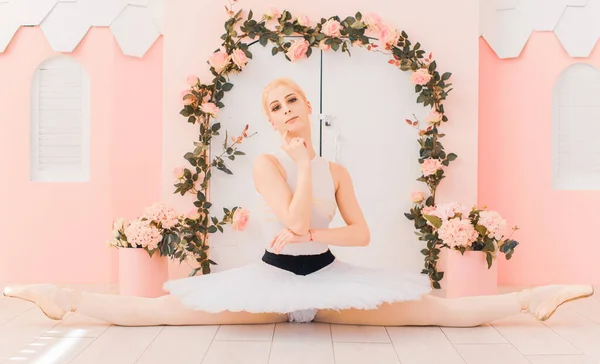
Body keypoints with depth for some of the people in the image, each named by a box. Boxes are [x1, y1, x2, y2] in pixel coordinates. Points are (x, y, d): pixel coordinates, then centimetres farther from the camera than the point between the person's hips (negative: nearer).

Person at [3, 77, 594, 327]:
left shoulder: (337, 172, 6)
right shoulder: (267, 163, -6)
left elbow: (361, 232, 1)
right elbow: (297, 219, -20)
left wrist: (312, 233, -13)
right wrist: (303, 161, -13)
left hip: (329, 277, 3)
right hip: (272, 278, -2)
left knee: (439, 310, -5)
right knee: (161, 311, -12)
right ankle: (63, 297, -4)